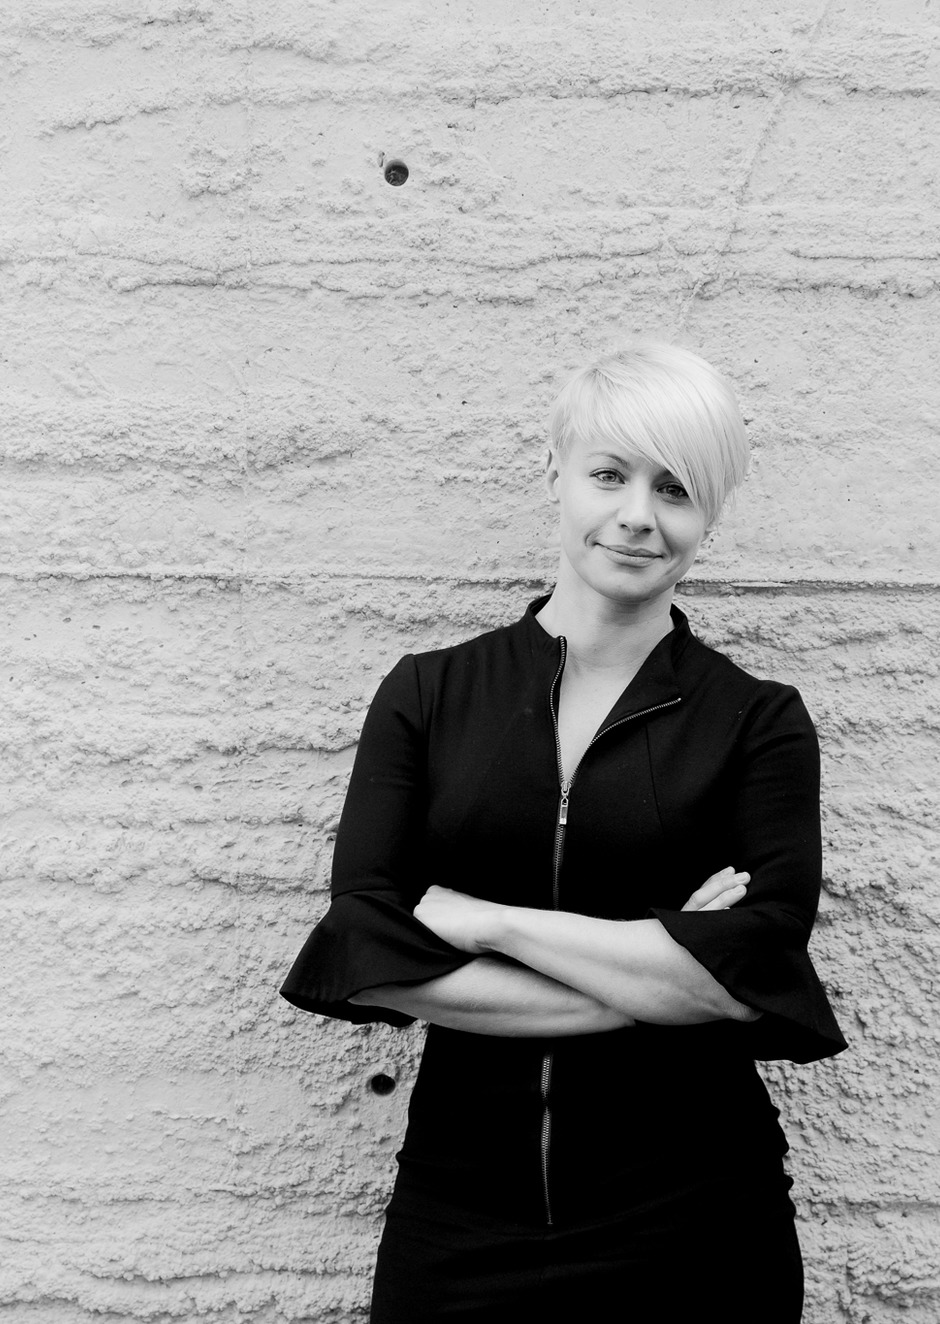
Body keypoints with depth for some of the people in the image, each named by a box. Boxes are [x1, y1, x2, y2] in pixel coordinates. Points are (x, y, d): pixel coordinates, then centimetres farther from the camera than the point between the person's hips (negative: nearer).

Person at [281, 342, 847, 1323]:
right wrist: (654, 978, -15)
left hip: (692, 1221, 0)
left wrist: (487, 919, -14)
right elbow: (363, 955, -10)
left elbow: (754, 971, -15)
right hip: (458, 1212, 1)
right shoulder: (428, 694, 0)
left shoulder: (758, 722, -2)